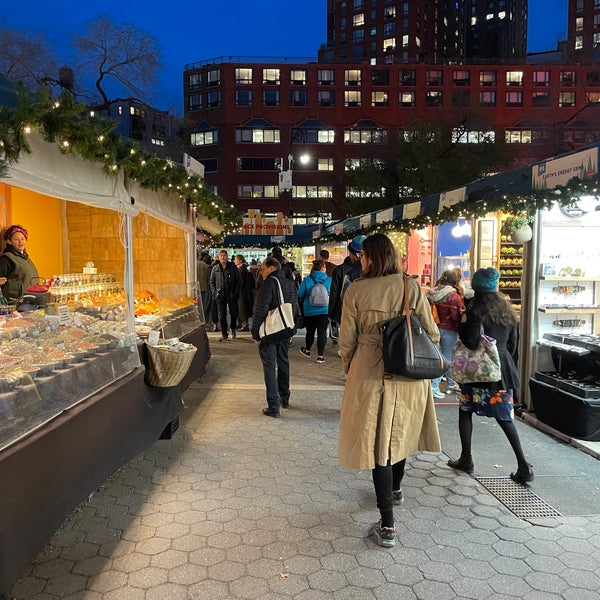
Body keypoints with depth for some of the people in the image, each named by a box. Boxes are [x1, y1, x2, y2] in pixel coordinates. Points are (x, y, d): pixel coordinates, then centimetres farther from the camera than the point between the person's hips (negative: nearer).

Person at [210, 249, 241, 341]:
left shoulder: (233, 267, 0)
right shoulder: (215, 268, 5)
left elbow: (239, 281, 2)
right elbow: (212, 282, 11)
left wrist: (236, 292, -7)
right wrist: (214, 292, -2)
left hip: (231, 295, -1)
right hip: (220, 296, 1)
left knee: (233, 313, 8)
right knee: (222, 315, 2)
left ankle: (233, 328, 34)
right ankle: (224, 334, 10)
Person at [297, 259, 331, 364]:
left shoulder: (307, 280, -6)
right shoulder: (329, 280, -5)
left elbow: (300, 295, -4)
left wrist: (303, 301, 17)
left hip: (309, 311, 1)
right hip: (324, 311, -1)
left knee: (310, 332, 17)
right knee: (322, 332, 3)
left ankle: (307, 350, 37)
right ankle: (320, 356, 3)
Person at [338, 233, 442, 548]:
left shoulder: (356, 291, -10)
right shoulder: (411, 286, -5)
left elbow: (347, 339, -5)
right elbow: (431, 332, -2)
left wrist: (348, 368, 12)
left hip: (370, 374, -3)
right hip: (409, 374, 3)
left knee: (378, 441, 5)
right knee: (398, 433, 24)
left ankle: (387, 525, 8)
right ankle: (395, 489, 48)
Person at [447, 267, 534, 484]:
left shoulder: (476, 310, -10)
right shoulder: (508, 310, 10)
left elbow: (471, 342, -18)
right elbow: (513, 344, 13)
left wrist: (462, 326, -3)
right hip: (504, 367, 6)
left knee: (465, 410, 11)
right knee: (504, 417, 10)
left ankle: (466, 459, 16)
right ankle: (523, 465, 4)